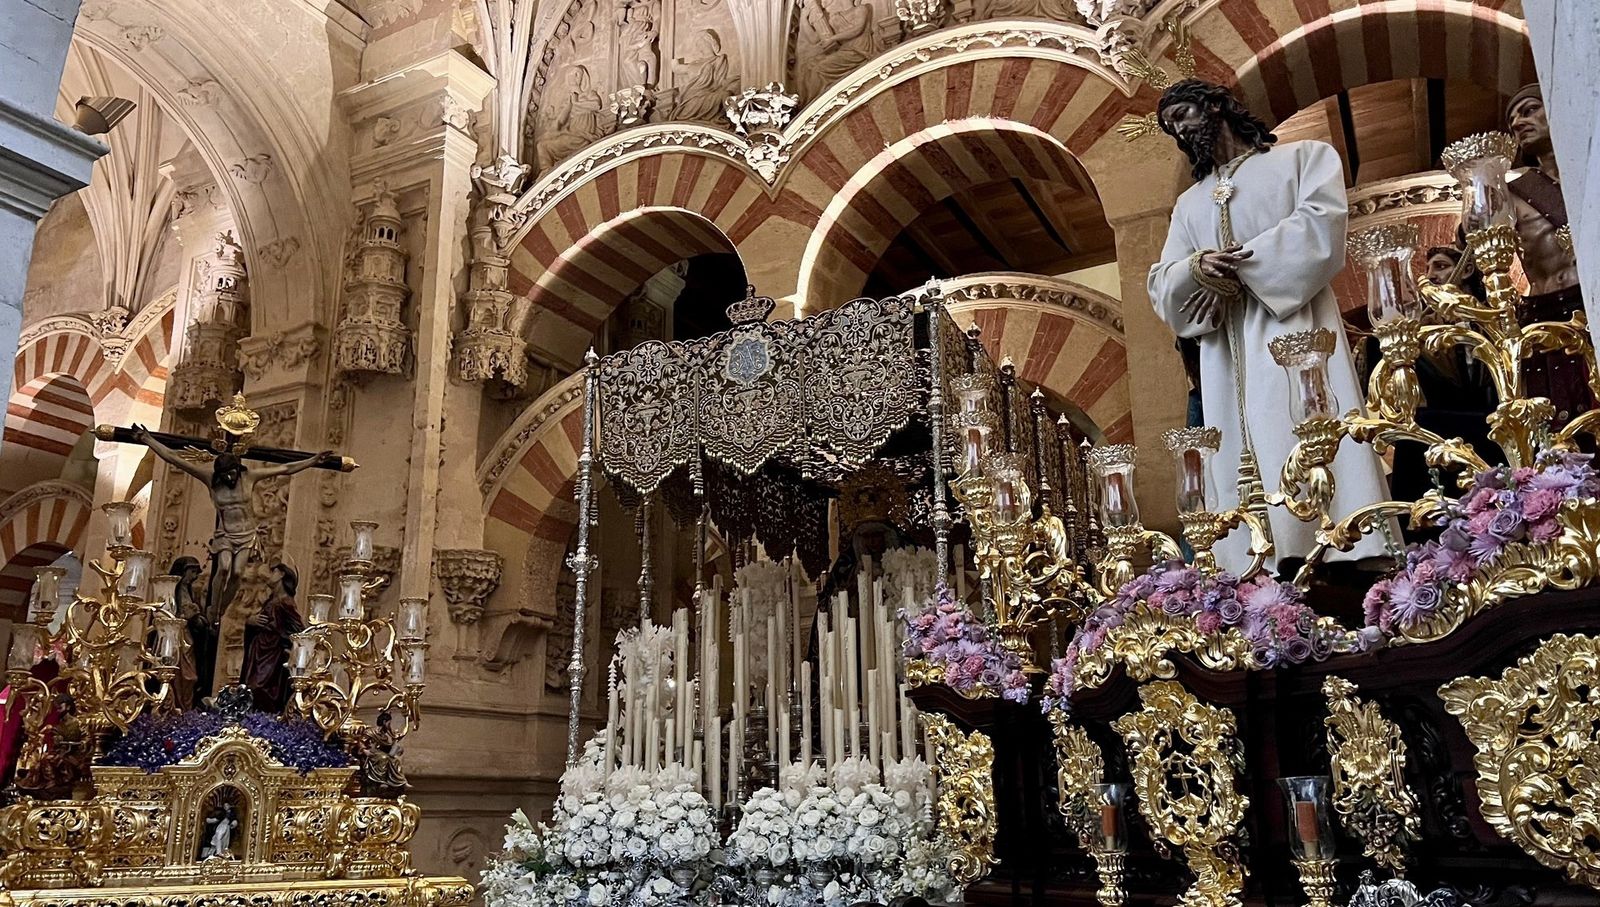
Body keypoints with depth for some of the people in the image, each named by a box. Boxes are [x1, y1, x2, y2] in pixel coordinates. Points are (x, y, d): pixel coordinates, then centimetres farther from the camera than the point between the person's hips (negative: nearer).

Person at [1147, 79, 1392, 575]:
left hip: (1294, 332, -4)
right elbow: (1160, 286, 16)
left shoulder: (1304, 156, 16)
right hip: (1227, 356, 4)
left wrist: (1238, 267, -9)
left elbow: (1322, 225, -4)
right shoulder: (1189, 203, 28)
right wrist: (1195, 269, -7)